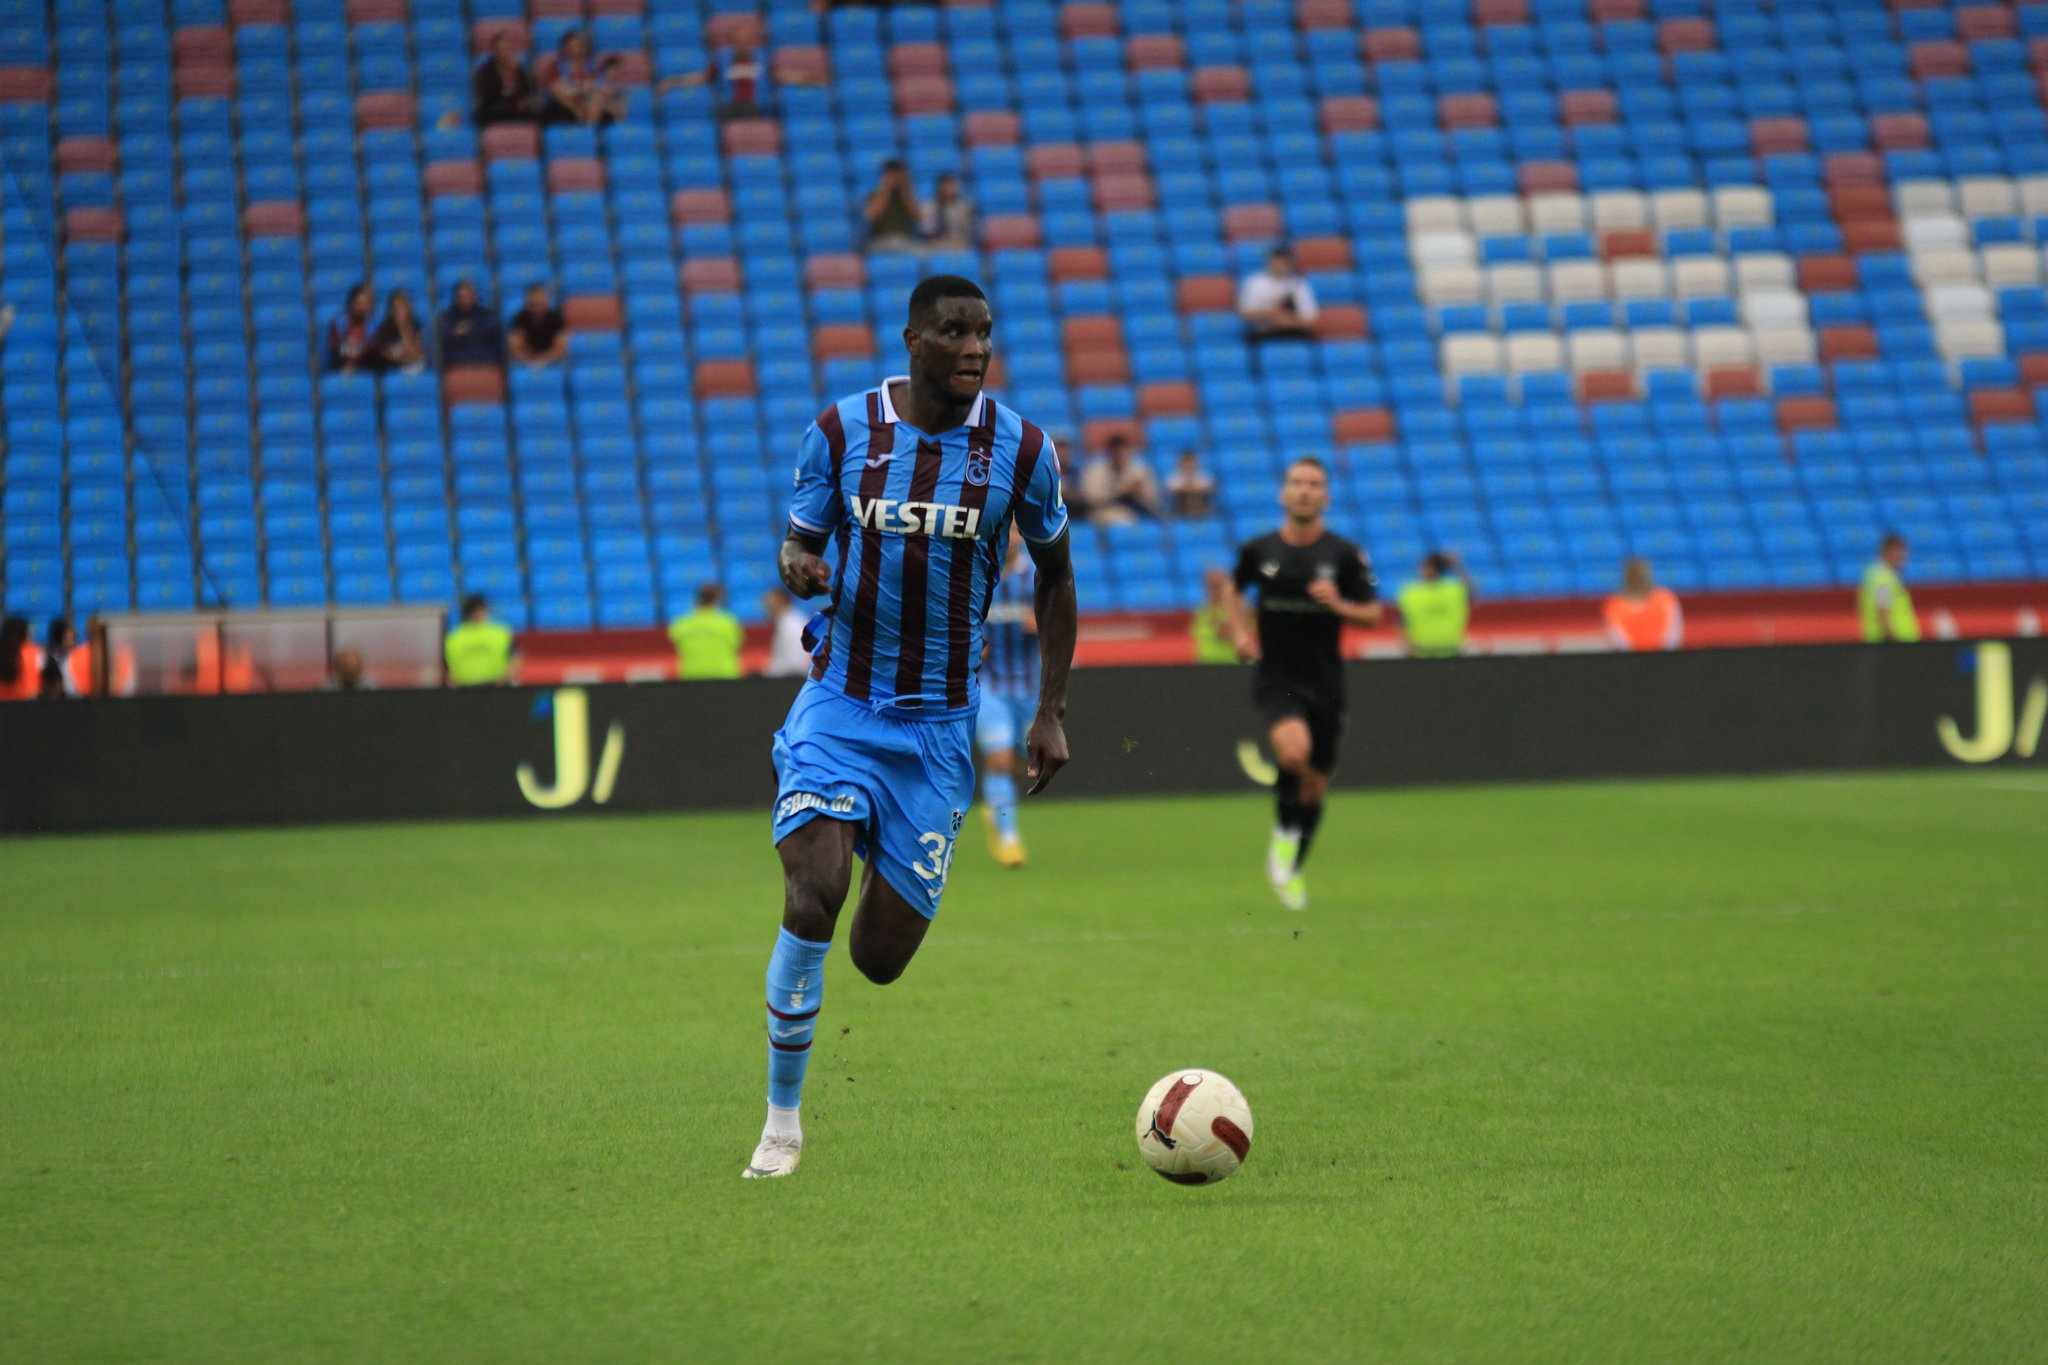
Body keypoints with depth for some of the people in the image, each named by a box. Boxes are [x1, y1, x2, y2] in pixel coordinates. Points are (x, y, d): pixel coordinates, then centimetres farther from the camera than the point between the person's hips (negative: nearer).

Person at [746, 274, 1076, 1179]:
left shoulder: (1019, 448, -2)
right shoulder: (840, 431, -3)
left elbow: (1053, 574, 11)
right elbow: (799, 545, 7)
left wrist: (1050, 713, 6)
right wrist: (798, 569, -19)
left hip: (942, 724, 1)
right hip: (840, 703, -1)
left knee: (880, 960, -2)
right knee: (813, 899, -22)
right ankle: (782, 1117, -6)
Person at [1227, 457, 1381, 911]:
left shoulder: (1345, 555, -3)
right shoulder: (1258, 550, 0)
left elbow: (1372, 614, 1)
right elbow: (1235, 589, 20)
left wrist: (1337, 604, -18)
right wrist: (1242, 632, 4)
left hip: (1324, 682, 1)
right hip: (1276, 677, -1)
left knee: (1314, 787, 8)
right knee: (1295, 750, -30)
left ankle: (1292, 871, 30)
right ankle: (1283, 833, -4)